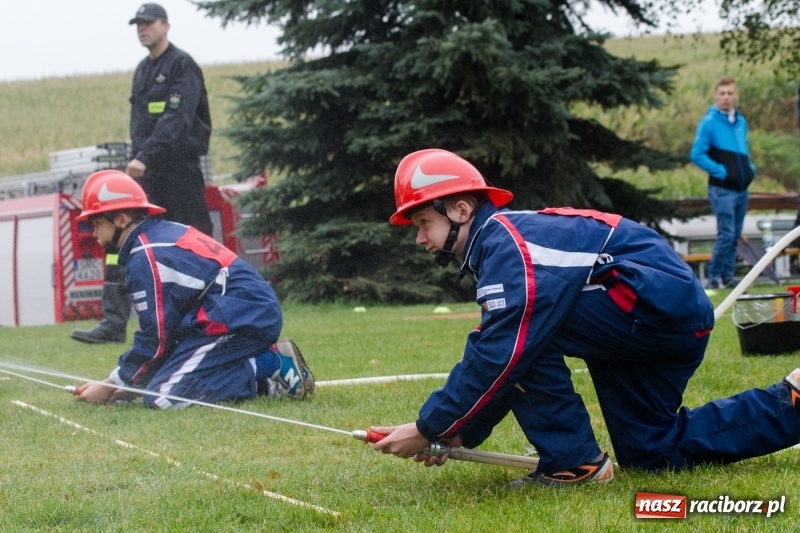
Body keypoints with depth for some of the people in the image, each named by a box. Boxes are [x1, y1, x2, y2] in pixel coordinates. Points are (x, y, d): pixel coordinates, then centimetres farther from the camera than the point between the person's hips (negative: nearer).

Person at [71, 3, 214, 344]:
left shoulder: (183, 66, -8)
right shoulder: (143, 70, 17)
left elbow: (177, 119, -19)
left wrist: (145, 157, -27)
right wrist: (136, 159, 11)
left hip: (178, 168, -7)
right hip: (144, 169, 7)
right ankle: (114, 322, -9)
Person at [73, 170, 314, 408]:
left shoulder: (146, 258, -13)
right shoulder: (166, 233, 16)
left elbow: (156, 341, -10)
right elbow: (159, 327, 18)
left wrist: (113, 384, 1)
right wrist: (127, 382, 14)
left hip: (241, 319, -10)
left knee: (162, 396, -17)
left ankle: (270, 364, -12)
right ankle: (265, 358, 5)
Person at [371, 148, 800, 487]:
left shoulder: (507, 242, -18)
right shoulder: (501, 243, 13)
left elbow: (500, 356, -26)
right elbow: (492, 355, 16)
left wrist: (429, 428, -19)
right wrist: (459, 434, 6)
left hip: (658, 300, -11)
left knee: (523, 334, -19)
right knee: (653, 451, 17)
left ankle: (572, 461, -10)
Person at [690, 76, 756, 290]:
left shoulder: (741, 122, 13)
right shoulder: (709, 122, -8)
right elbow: (697, 154, -13)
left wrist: (750, 168, 8)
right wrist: (720, 171, -16)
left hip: (742, 189, 7)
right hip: (722, 190, -7)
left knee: (735, 236, 10)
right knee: (726, 234, -12)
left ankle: (728, 276, 17)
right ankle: (714, 277, -3)